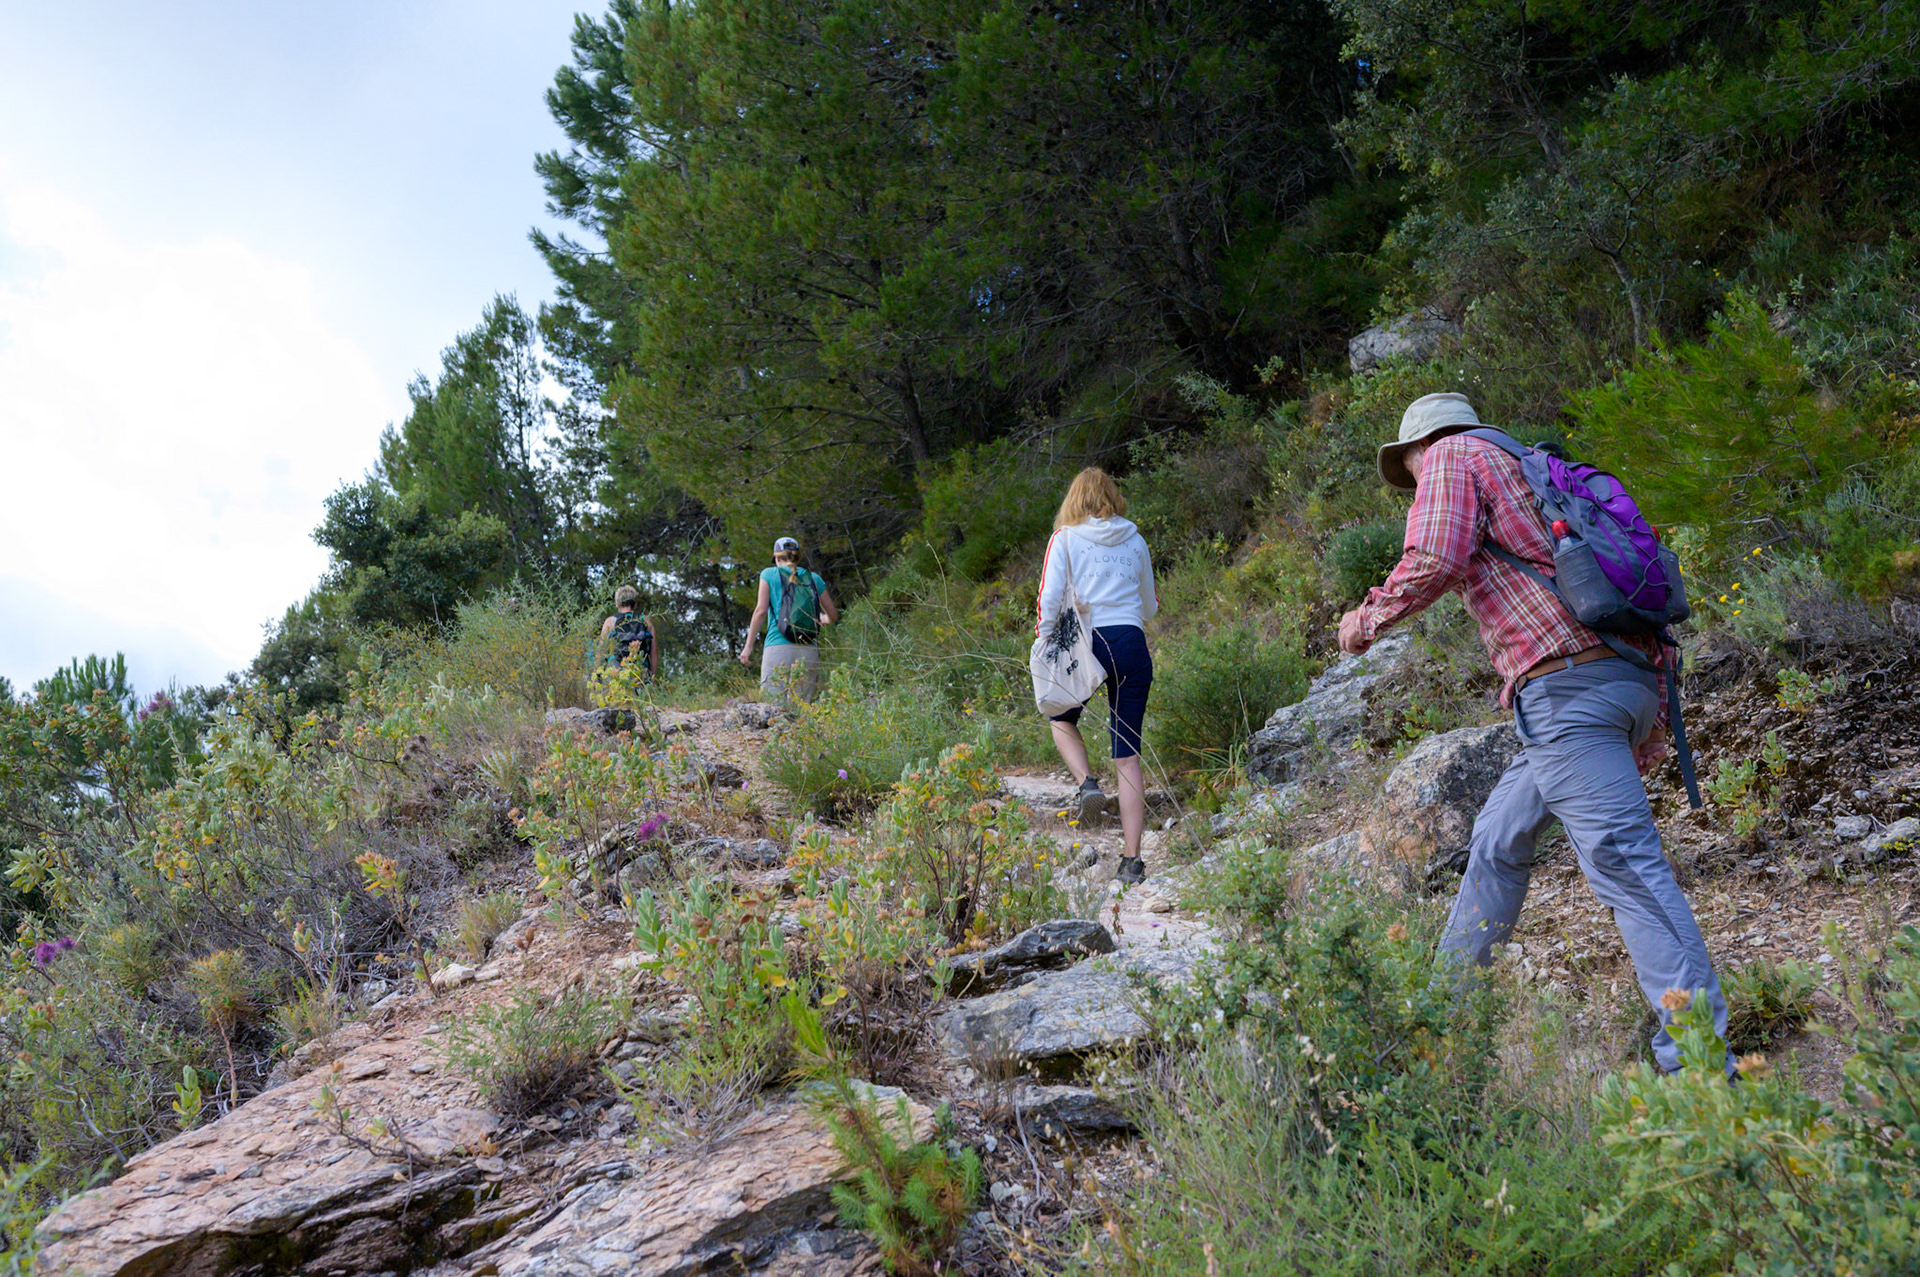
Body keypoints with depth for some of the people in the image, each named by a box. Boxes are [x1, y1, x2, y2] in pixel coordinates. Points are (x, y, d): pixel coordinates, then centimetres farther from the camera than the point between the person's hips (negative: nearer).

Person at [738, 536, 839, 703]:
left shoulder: (770, 574, 9)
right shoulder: (814, 578, 15)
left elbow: (761, 611, 0)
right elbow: (833, 615, 18)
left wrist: (748, 645, 5)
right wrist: (823, 619, 41)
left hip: (778, 647, -3)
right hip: (809, 651, 3)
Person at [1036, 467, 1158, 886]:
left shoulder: (1065, 539, 3)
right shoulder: (1135, 541, 13)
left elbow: (1050, 599, -5)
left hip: (1085, 643, -2)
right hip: (1132, 645, 2)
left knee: (1062, 718, 27)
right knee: (1128, 755, 4)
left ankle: (1087, 782, -1)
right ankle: (1131, 860, 1)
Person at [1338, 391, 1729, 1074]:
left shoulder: (1453, 454, 7)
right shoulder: (1526, 472, 31)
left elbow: (1437, 560, -13)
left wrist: (1368, 618, 5)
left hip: (1567, 684, -9)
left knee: (1622, 861, -13)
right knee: (1498, 840, 19)